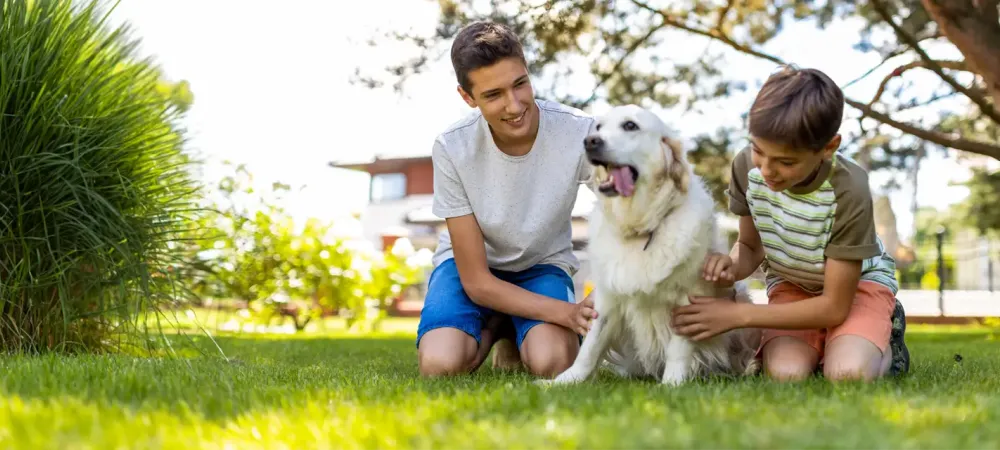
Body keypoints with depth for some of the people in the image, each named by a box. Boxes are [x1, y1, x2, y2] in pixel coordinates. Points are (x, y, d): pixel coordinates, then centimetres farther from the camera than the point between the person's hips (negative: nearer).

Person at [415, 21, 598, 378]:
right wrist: (567, 313, -35)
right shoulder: (452, 149, -26)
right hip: (471, 264, 0)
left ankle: (520, 336, 7)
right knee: (440, 363, -28)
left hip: (543, 264, 0)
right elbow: (477, 283, -21)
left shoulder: (579, 132, -26)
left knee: (551, 363, -30)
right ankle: (496, 325, 7)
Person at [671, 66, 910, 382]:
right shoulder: (746, 166, -22)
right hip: (791, 284, 3)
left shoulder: (848, 192, -33)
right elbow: (751, 245, -2)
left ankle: (884, 341, 4)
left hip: (858, 282, -2)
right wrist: (733, 267, -28)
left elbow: (835, 306, -24)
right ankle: (817, 343, 8)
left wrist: (737, 314, -28)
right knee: (786, 373, -26)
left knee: (847, 374, -31)